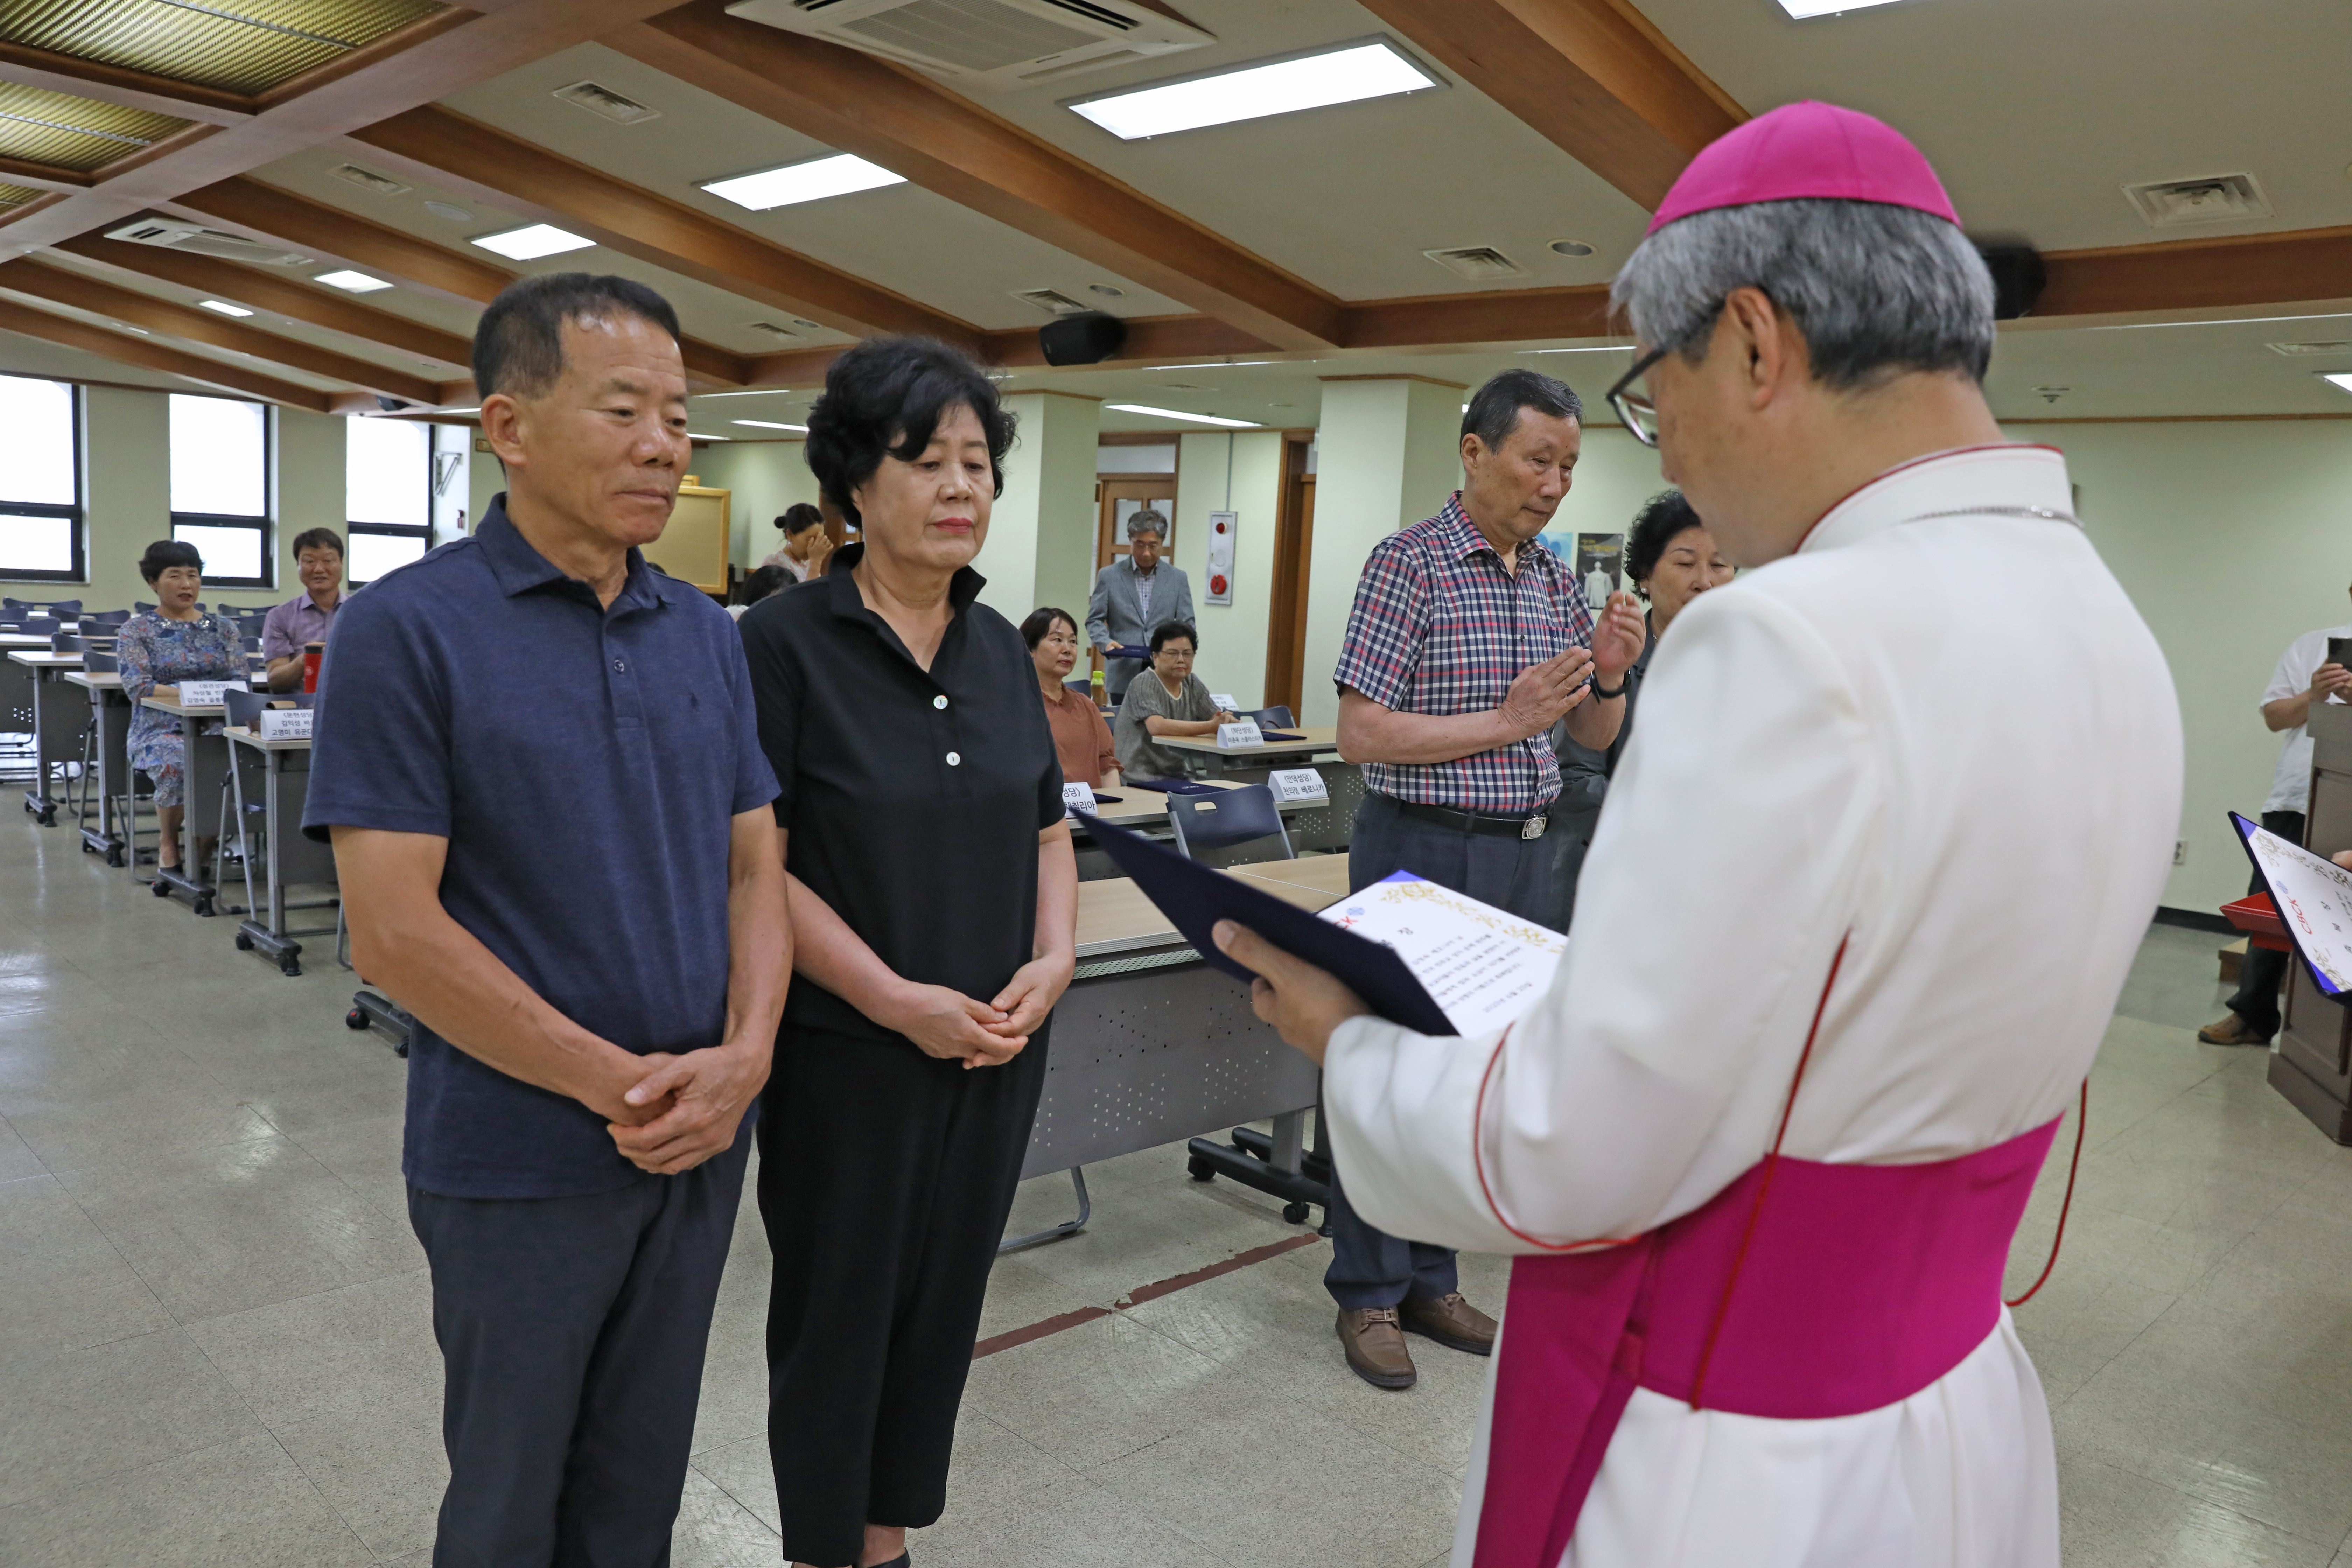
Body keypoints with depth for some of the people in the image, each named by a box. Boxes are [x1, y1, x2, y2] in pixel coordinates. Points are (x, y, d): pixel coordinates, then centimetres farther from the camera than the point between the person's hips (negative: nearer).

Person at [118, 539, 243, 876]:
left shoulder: (222, 630, 16)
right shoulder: (137, 630, 8)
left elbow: (241, 683, 7)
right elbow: (137, 688, -5)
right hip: (160, 730, -2)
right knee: (178, 764, -37)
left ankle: (206, 844, -12)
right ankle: (168, 843, -10)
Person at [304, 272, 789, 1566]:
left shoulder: (708, 635, 4)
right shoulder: (407, 629, -13)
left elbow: (755, 865, 5)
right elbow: (393, 932, -17)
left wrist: (745, 1055, -11)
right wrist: (617, 1082, -17)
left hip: (704, 1140, 5)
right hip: (518, 1157, -4)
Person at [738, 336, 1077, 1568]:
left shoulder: (1000, 647, 6)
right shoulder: (787, 643, -11)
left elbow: (1046, 828, 12)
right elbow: (757, 864, -15)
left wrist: (1054, 961, -4)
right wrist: (899, 999, -19)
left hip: (998, 1049, 5)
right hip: (848, 1051, -5)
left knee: (944, 1305, 17)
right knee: (837, 1313, 11)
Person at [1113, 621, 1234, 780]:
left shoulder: (1192, 684, 12)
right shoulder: (1143, 685, -9)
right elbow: (1157, 727, -25)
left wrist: (1227, 720, -18)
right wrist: (1211, 727, -27)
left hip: (1182, 777, 7)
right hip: (1143, 779, -7)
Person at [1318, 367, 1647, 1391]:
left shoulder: (1558, 580, 9)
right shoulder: (1409, 562, -10)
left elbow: (1597, 737, 14)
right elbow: (1359, 734, -15)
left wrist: (1611, 676, -7)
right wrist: (1506, 721, -18)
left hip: (1521, 854, 7)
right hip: (1421, 851, -6)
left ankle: (1432, 1279, 29)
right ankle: (1368, 1295, 19)